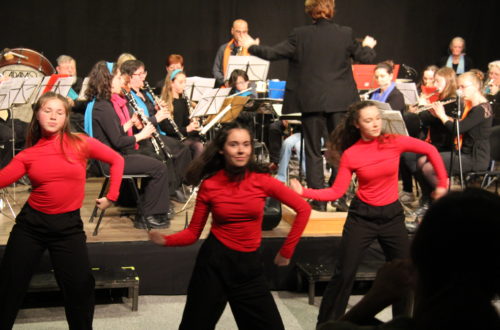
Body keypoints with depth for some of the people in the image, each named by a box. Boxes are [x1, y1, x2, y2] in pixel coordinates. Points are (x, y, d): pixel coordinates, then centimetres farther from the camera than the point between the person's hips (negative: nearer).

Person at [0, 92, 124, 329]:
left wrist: (111, 196, 3)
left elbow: (116, 160, 5)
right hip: (30, 222, 1)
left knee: (80, 287, 0)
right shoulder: (28, 154, -1)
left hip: (68, 225, -1)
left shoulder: (80, 143, -4)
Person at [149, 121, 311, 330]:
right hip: (214, 260, -1)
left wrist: (286, 251, -1)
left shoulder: (262, 180, -7)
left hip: (249, 264, 1)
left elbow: (303, 209, -2)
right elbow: (193, 232, -2)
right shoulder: (209, 185, -6)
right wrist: (165, 240, -20)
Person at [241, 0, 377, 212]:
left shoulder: (300, 35, -7)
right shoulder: (346, 34, -2)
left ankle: (318, 200, 6)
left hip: (311, 101, -1)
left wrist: (252, 47, 13)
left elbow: (272, 53, -5)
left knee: (313, 151, 6)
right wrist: (368, 46, 30)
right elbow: (366, 58, 7)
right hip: (340, 100, 1)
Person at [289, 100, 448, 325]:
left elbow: (430, 151, 3)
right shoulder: (350, 154, -9)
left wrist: (442, 183, 4)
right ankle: (326, 323, 15)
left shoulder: (394, 142, -8)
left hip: (392, 215, 2)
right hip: (362, 216, -1)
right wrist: (304, 192, -18)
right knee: (344, 274, -1)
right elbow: (336, 192, -9)